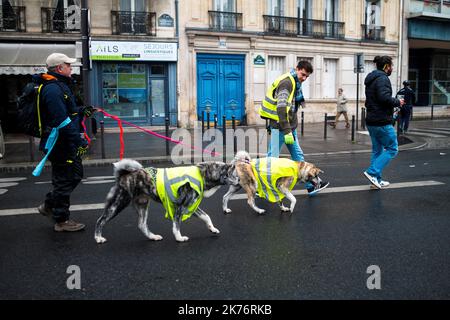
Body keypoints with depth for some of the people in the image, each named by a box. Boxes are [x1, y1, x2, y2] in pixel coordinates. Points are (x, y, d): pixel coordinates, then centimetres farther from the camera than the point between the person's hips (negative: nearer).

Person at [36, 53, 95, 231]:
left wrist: (82, 111, 10)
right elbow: (61, 120, -26)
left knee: (74, 174, 19)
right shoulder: (53, 89, -19)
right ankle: (61, 221, 13)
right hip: (60, 143, -11)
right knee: (66, 179, -1)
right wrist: (79, 141, -25)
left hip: (63, 143, 11)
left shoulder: (59, 86, 16)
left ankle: (48, 206, 31)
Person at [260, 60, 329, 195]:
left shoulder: (295, 83, 16)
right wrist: (287, 132, -27)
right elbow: (281, 107, -24)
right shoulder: (286, 82, -15)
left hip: (290, 127, 10)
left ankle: (311, 186, 21)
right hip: (280, 127, -10)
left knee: (298, 156, 13)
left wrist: (290, 129, 18)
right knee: (273, 157, -4)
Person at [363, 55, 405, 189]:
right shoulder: (382, 78, -13)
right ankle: (373, 172, -8)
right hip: (382, 122, -10)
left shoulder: (371, 79, 17)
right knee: (392, 148, 0)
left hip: (371, 121, 10)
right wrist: (397, 102, -9)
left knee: (377, 150, 14)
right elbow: (384, 97, -27)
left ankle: (377, 179, 18)